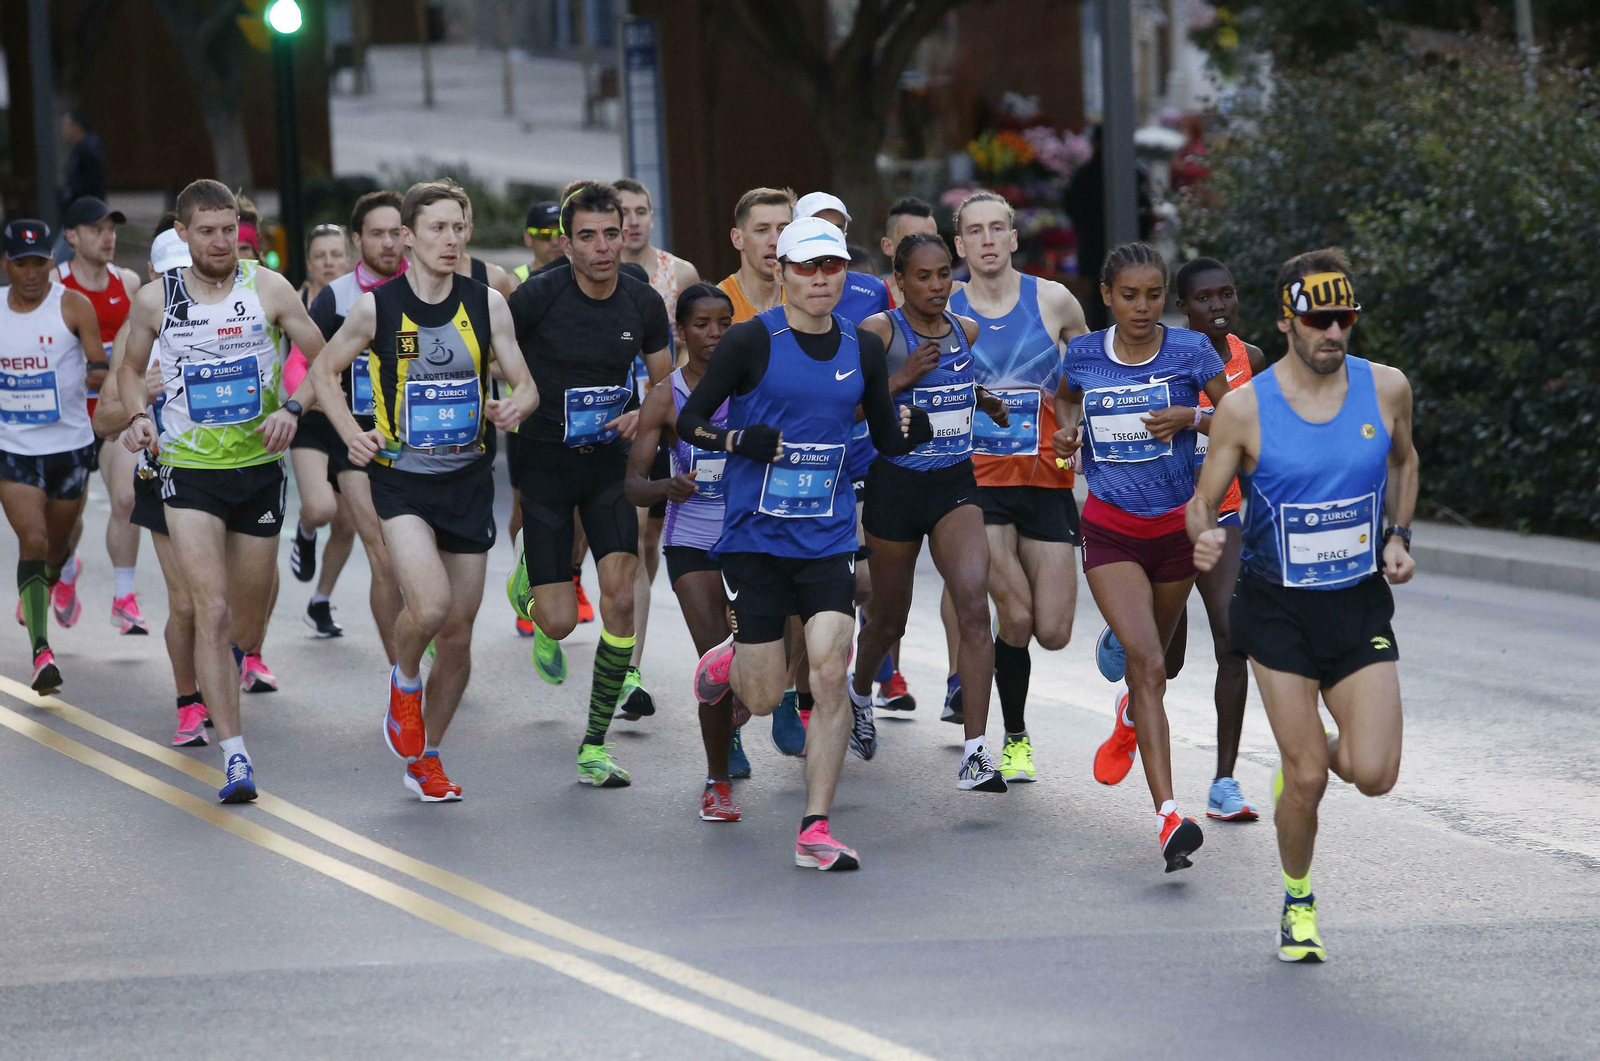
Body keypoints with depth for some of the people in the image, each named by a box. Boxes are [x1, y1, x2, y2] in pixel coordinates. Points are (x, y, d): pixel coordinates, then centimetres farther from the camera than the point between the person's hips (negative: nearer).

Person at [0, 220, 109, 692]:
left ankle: (38, 598, 50)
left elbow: (101, 368, -9)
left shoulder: (73, 306, -7)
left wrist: (96, 375, -30)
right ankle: (41, 653, -21)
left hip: (70, 445, 0)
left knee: (57, 544, 16)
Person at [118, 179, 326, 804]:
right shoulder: (155, 299, -1)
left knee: (249, 628, 12)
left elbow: (325, 359, 3)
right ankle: (235, 756, -15)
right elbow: (131, 367, 16)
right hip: (189, 471, -1)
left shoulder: (267, 289, -3)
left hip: (259, 466, 1)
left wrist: (292, 407, -14)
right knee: (210, 611, -15)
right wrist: (139, 416, -4)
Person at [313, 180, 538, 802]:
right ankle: (404, 681, 9)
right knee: (430, 605, -25)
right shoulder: (376, 308, -6)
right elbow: (324, 371, 8)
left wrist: (514, 408, -19)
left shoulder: (487, 304, -1)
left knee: (458, 635, 7)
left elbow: (526, 386, 5)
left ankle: (425, 757, 26)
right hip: (401, 477, -3)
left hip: (467, 479, 3)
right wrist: (352, 433, -8)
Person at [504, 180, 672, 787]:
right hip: (544, 462, -3)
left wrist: (643, 415, -9)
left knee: (620, 597, -13)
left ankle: (595, 746, -1)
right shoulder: (538, 296, -15)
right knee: (560, 622, -6)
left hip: (608, 462, 3)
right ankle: (527, 583, 35)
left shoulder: (643, 304, -3)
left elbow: (666, 382, 10)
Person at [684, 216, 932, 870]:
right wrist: (739, 440, -19)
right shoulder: (752, 341, -6)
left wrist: (921, 424, -3)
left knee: (829, 673, -13)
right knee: (765, 699, 1)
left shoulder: (863, 349, 7)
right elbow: (688, 421, -2)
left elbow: (888, 440, 17)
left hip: (829, 539, 2)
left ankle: (815, 831, -7)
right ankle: (727, 662, 39)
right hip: (755, 537, -2)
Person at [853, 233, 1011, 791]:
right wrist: (902, 377, -21)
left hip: (956, 483, 2)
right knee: (889, 618, 14)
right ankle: (860, 691, 50)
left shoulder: (967, 332, 6)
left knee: (974, 604, -19)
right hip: (896, 483, -2)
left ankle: (976, 752, -21)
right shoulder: (878, 332, -7)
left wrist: (987, 401, 6)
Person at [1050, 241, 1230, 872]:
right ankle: (1168, 819, -25)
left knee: (1154, 659, 19)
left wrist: (1190, 418, -21)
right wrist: (1068, 430, 0)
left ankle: (1130, 719, 59)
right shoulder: (1083, 355, -2)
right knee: (1147, 661, -17)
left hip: (1176, 528, 1)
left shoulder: (1191, 352, -7)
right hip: (1110, 530, -1)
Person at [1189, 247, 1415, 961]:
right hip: (1278, 608, -2)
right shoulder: (1244, 409, -12)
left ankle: (1310, 756, 27)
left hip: (1361, 605, 2)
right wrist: (1204, 538, -25)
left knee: (1374, 774, -10)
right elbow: (1202, 500, -2)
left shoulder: (1386, 389, -5)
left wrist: (1397, 536, 3)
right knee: (1307, 779, -3)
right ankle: (1298, 901, 24)